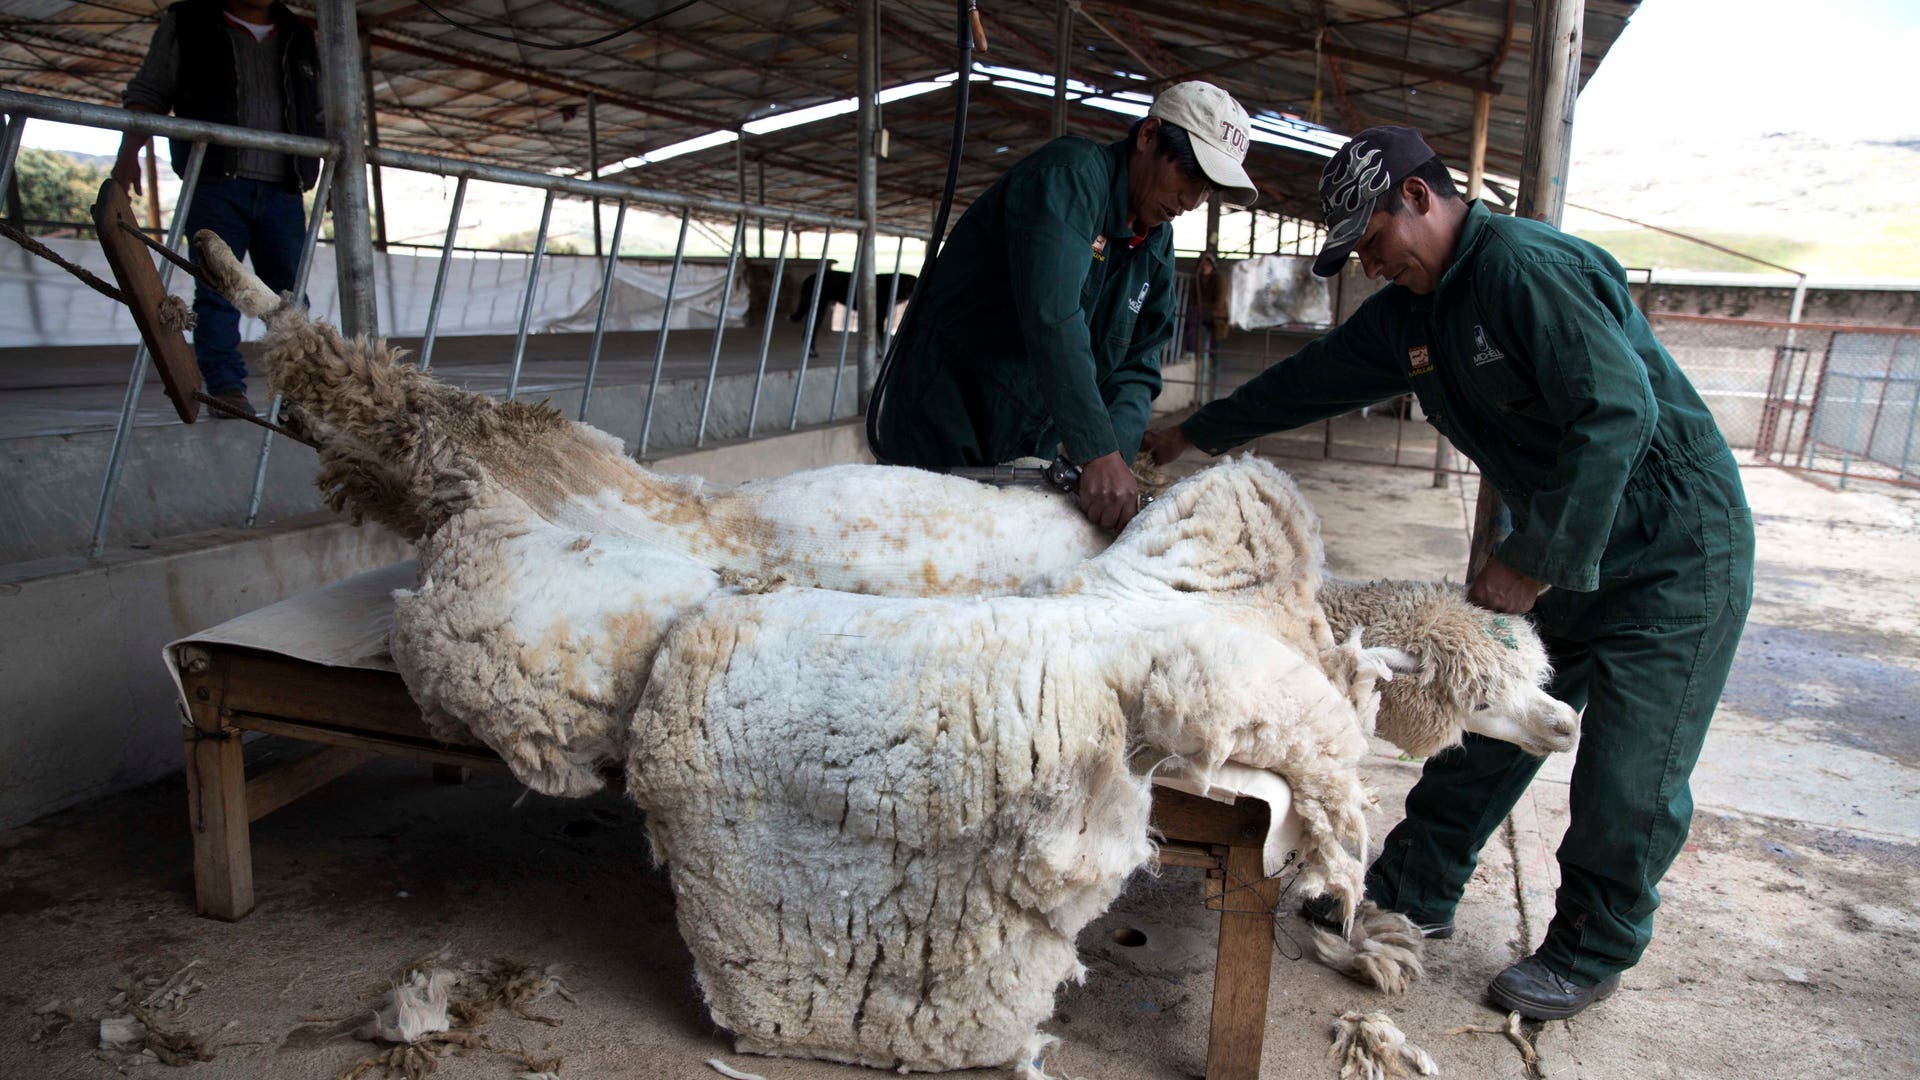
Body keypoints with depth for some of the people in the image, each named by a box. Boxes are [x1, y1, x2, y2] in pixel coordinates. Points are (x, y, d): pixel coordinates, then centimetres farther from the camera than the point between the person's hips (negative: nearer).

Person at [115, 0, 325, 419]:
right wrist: (129, 153, -5)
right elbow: (148, 94, 8)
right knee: (217, 291, -8)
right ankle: (226, 389, -10)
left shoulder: (299, 39, 20)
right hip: (215, 184, -3)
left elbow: (323, 117, 25)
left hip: (282, 190, 3)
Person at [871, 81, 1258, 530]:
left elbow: (1136, 368, 6)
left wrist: (1116, 451, -15)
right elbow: (1051, 318, -30)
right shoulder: (1070, 174, -16)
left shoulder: (1157, 246, 10)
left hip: (1034, 449, 8)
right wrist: (1099, 454, -35)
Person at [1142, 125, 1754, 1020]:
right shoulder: (1415, 311, 5)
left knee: (1628, 776, 0)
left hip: (1670, 556, -8)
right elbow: (1317, 375, 15)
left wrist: (1534, 561, -25)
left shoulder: (1525, 266, -24)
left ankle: (1591, 953, 20)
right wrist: (1195, 434, 21)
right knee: (1484, 723, 12)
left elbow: (1619, 410, -30)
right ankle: (1414, 892, 25)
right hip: (1558, 550, 8)